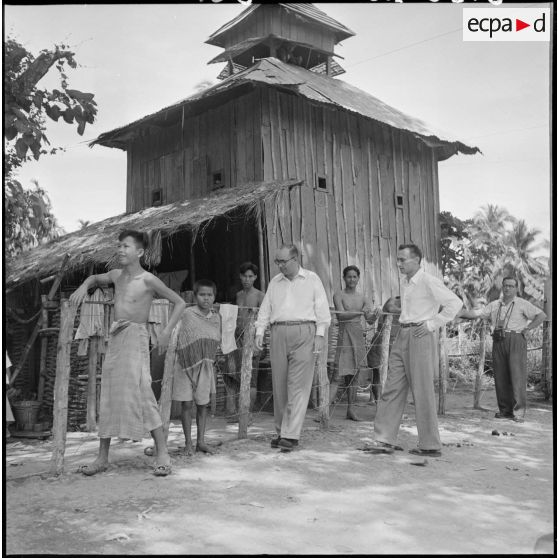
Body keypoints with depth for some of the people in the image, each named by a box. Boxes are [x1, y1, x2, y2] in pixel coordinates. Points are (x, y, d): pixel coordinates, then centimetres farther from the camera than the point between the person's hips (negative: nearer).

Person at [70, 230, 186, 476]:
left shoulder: (148, 280, -8)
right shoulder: (116, 275, 10)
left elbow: (179, 302, -4)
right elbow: (95, 278, 33)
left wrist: (167, 331, -12)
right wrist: (84, 286, 11)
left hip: (136, 338, -7)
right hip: (115, 338, 7)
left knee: (140, 393, -13)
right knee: (108, 396, 8)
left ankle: (162, 453, -6)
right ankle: (102, 457, 16)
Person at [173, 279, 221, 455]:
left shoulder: (216, 318, 4)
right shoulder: (187, 314, -10)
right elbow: (177, 338, -8)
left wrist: (208, 359, 6)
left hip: (205, 366, 4)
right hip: (186, 364, -4)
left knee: (202, 404, 9)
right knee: (187, 404, 1)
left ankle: (201, 441, 19)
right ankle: (188, 443, 11)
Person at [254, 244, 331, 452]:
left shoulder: (312, 279, 7)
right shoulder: (275, 282, 17)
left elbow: (322, 309, 4)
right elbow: (265, 309, 17)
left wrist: (320, 335, -5)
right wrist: (259, 332, 5)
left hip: (303, 333, -4)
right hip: (278, 334, 4)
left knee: (298, 386, -9)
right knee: (279, 385, 4)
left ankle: (291, 435, -9)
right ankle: (281, 431, 15)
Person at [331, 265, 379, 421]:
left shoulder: (362, 298, 13)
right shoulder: (339, 295, -1)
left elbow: (370, 320, 7)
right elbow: (342, 315, -15)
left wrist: (373, 316, -16)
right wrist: (360, 312, -30)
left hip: (358, 335, 5)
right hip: (344, 334, -5)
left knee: (354, 373, 7)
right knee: (339, 373, -13)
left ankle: (351, 410, 14)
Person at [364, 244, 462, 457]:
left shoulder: (429, 282, -10)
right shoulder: (404, 282, 15)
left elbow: (455, 303, -15)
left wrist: (432, 324, -14)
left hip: (421, 337, -8)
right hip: (402, 336, 8)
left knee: (423, 392, -2)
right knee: (392, 389, 4)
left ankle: (430, 446, 9)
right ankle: (384, 440, 8)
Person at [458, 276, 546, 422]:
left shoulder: (522, 304, 7)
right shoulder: (494, 305, 18)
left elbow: (542, 315, 1)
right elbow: (476, 313, 11)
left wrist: (526, 329, -5)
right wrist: (460, 313, -5)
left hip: (515, 340, -4)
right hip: (498, 341, 4)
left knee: (517, 375, -9)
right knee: (500, 377, 3)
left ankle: (519, 411, -8)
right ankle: (505, 409, 10)